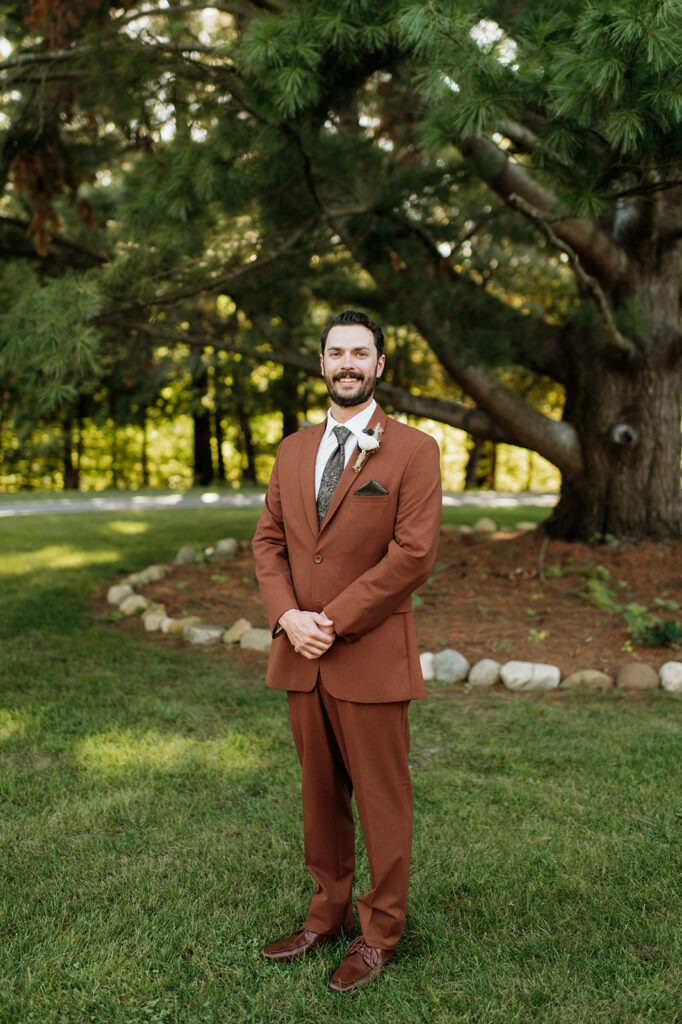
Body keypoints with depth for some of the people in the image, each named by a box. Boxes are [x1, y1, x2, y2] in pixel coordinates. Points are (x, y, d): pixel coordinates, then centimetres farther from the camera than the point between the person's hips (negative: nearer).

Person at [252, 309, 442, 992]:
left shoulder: (413, 451, -5)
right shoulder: (293, 451, 12)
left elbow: (414, 553, -13)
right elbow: (268, 540, 10)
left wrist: (332, 620, -15)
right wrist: (288, 617, -8)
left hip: (371, 655, -5)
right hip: (301, 654, 5)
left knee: (382, 800, 6)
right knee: (319, 793, 16)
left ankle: (380, 932, 23)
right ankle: (328, 912, 32)